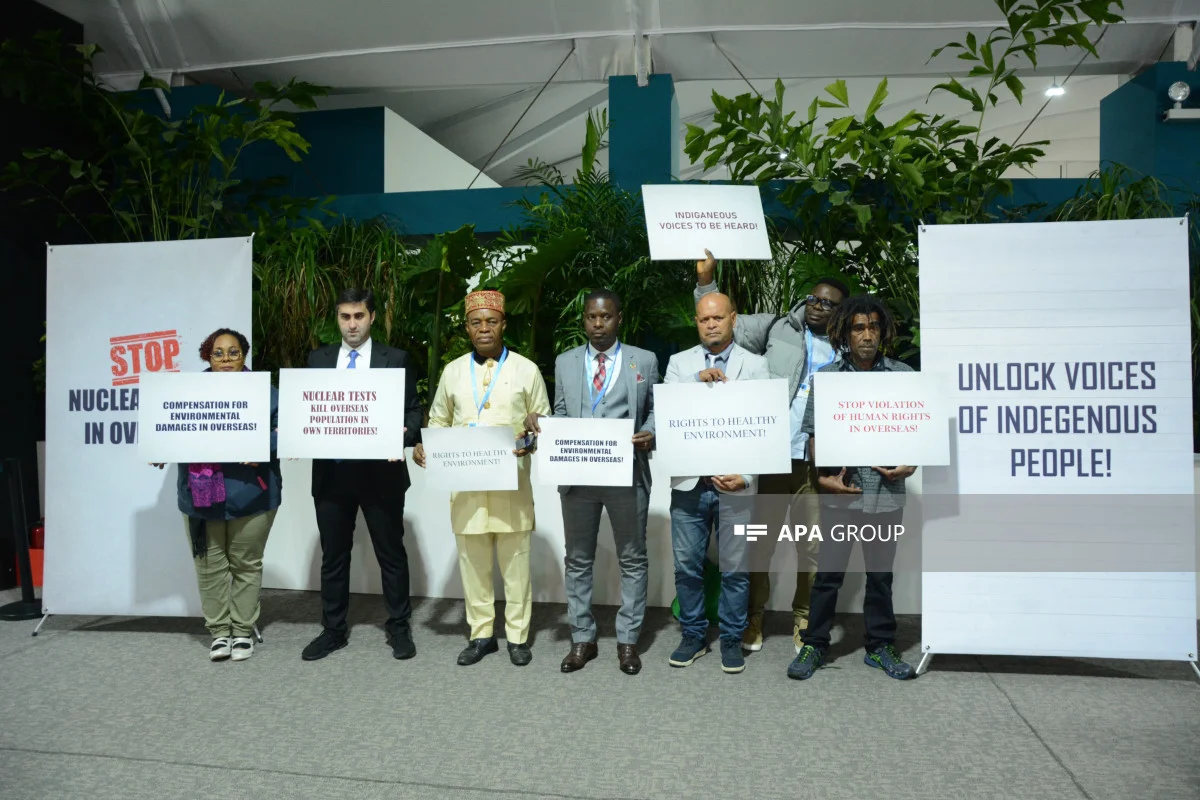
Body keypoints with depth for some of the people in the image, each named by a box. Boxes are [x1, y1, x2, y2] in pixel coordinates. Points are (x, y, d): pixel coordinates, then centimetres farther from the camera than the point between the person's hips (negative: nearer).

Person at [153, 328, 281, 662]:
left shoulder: (263, 391, 2)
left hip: (250, 494, -2)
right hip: (202, 494, 2)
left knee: (246, 564, 8)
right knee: (210, 565, 7)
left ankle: (243, 630, 20)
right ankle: (219, 630, 20)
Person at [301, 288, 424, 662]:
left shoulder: (396, 359, 0)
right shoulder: (318, 359, 9)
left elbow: (413, 410, -2)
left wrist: (403, 436, -21)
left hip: (380, 471, -3)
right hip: (331, 470, 3)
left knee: (391, 553, 8)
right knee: (333, 556, 13)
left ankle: (399, 628, 22)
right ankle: (333, 630, 27)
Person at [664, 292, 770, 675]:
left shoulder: (755, 365, 5)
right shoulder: (679, 363, 10)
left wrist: (747, 476, -13)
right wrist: (698, 381, -18)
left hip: (735, 481, -1)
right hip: (689, 481, 2)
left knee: (735, 568, 6)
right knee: (687, 565, 8)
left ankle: (731, 639, 23)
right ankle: (693, 636, 24)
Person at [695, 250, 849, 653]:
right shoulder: (779, 328, 7)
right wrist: (706, 279, -6)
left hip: (816, 464, 1)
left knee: (812, 547, 8)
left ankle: (803, 620, 25)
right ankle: (754, 618, 22)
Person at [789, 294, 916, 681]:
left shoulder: (904, 376, 5)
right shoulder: (826, 377, 2)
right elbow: (814, 432, 2)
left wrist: (909, 466, -8)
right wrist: (824, 476, -9)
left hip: (886, 493, 1)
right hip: (841, 493, -1)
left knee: (880, 573, 14)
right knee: (829, 572, 5)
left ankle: (880, 646, 29)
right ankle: (814, 645, 19)